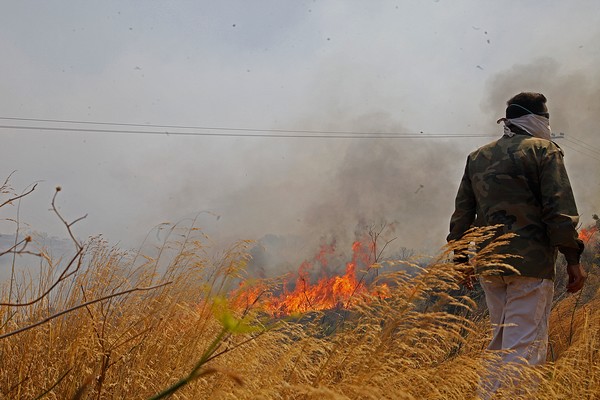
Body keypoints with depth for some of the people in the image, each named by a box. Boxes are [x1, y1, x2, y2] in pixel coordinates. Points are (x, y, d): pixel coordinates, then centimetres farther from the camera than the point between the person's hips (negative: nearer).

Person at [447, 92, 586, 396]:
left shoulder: (477, 157, 16)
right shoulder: (543, 150, -1)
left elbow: (462, 213, 17)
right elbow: (560, 209, -10)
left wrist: (460, 257, 23)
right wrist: (573, 258, -7)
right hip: (530, 263, -6)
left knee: (501, 338, 19)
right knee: (525, 347, -6)